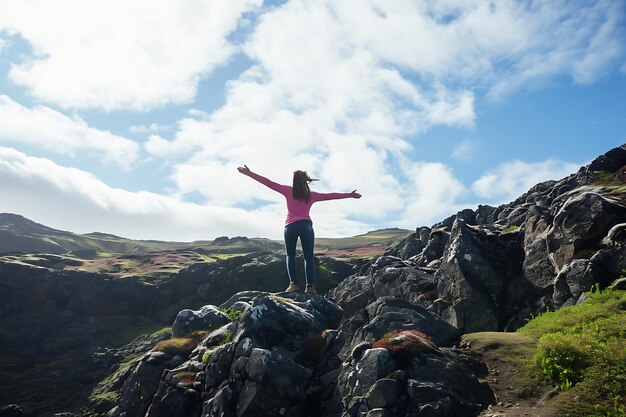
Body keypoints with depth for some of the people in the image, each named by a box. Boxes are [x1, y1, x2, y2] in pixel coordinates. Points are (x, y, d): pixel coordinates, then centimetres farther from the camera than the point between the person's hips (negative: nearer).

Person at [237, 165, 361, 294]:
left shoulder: (288, 191, 4)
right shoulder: (311, 195, 9)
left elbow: (269, 183, 3)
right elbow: (331, 196, 15)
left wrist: (249, 173, 6)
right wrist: (350, 195, 25)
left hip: (291, 226, -1)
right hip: (306, 225, 1)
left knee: (290, 255, 11)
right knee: (308, 256, 4)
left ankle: (293, 283, -6)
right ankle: (310, 286, -7)